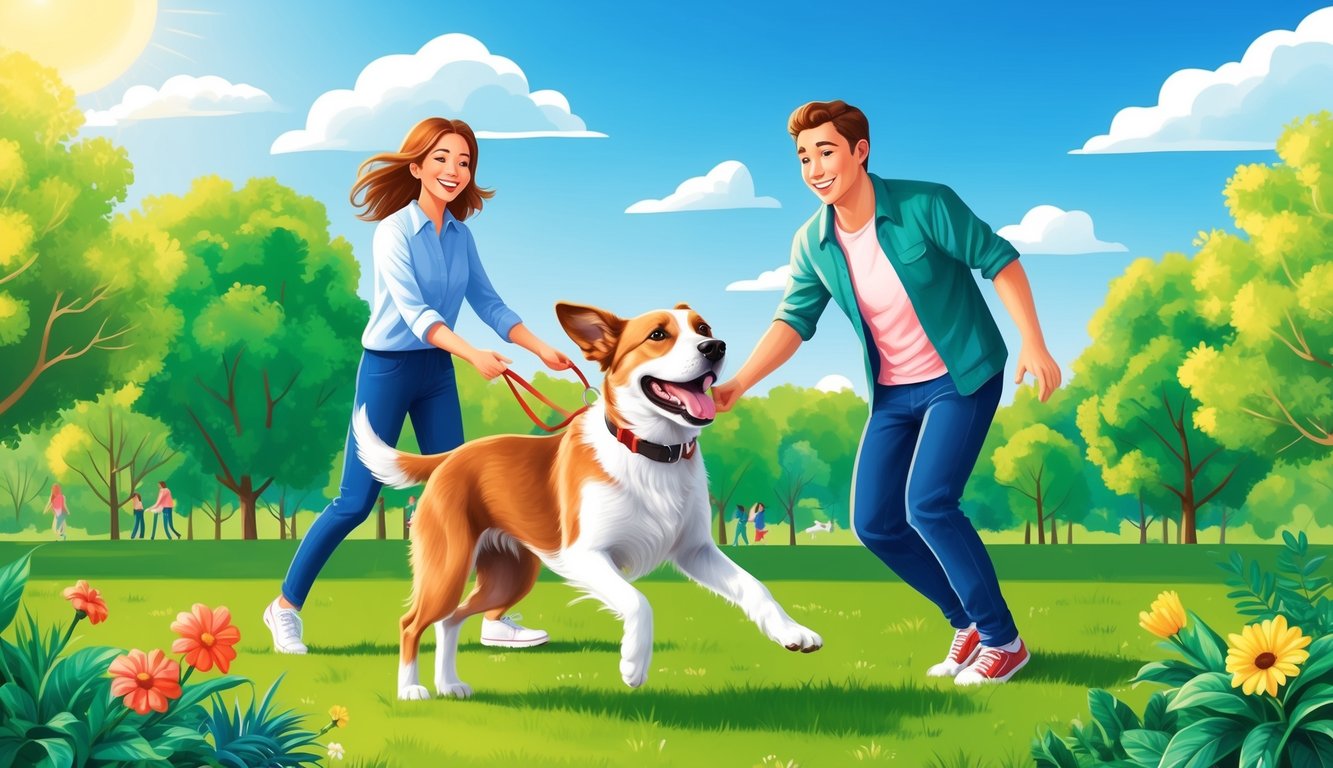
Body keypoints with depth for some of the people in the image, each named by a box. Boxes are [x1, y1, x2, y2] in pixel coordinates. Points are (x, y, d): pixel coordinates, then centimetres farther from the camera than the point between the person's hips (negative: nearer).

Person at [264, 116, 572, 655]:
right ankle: (285, 605, 12)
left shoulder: (460, 235, 4)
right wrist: (474, 355, -38)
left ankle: (492, 618, 9)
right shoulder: (394, 231, -15)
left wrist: (542, 350, 0)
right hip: (388, 368, -6)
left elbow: (488, 303, 8)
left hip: (438, 372, 6)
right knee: (356, 500, -3)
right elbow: (414, 312, -25)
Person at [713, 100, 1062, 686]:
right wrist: (738, 384, -15)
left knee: (927, 504, -20)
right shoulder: (812, 244, -5)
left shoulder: (925, 205, -19)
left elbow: (999, 260, -13)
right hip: (894, 393, 6)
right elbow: (793, 320, -3)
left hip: (962, 378, -6)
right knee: (874, 523, 1)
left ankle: (1002, 640, -1)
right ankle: (968, 621, 22)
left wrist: (1034, 343, -20)